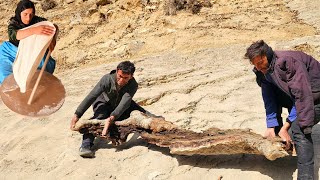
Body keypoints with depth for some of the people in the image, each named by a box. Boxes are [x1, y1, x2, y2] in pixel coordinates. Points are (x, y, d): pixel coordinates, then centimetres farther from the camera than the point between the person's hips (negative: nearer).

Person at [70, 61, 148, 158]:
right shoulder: (107, 79, -33)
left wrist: (112, 118, -62)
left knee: (141, 113, -14)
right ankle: (86, 145, -39)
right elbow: (91, 97, -35)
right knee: (99, 117, -32)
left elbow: (124, 103, -45)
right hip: (104, 102, -3)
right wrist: (77, 115, -41)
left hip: (121, 105, 3)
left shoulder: (133, 85, -31)